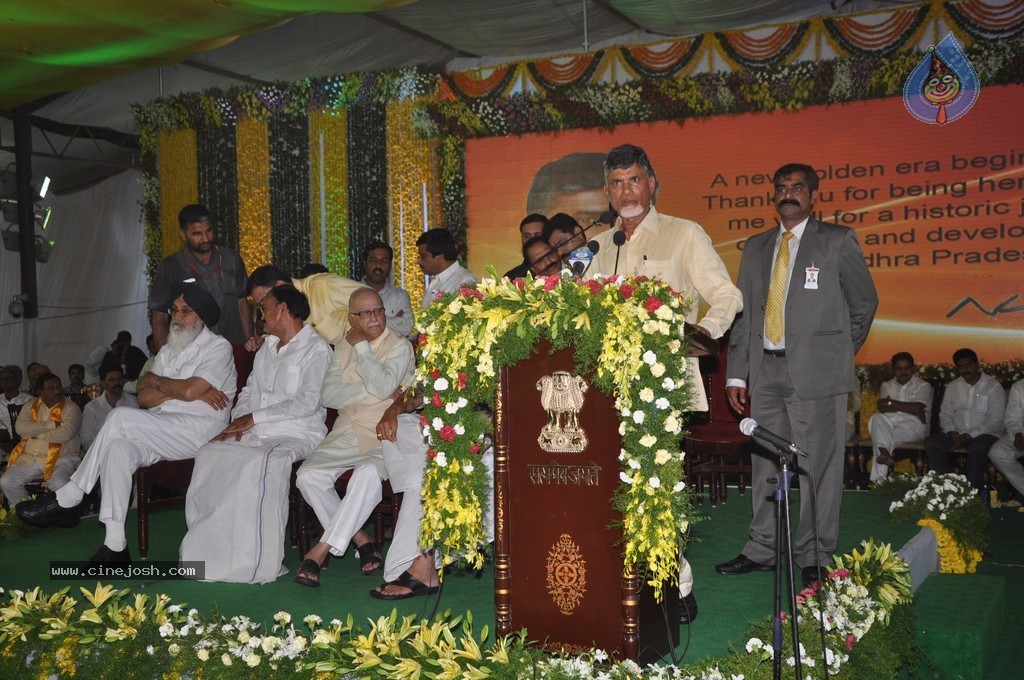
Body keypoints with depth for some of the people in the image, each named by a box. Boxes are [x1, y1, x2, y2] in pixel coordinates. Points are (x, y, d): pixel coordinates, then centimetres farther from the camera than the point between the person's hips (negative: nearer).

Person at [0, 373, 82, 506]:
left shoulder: (70, 408, -1)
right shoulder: (31, 405, 11)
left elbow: (65, 433, -18)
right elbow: (21, 427, -7)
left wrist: (35, 432, -7)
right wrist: (51, 424, -13)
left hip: (60, 458, -4)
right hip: (30, 457, 4)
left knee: (59, 485, -32)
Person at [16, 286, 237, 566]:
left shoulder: (218, 347, 1)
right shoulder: (167, 351, 24)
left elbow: (189, 390, -15)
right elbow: (144, 398, 10)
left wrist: (157, 382, 3)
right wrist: (178, 391, -6)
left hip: (199, 430, -7)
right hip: (161, 433, 7)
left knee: (120, 417, -24)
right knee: (118, 447, -25)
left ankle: (67, 499, -13)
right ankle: (114, 545, -29)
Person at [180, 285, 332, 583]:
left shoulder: (316, 349, -4)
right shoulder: (267, 347, 23)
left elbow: (307, 403, -15)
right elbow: (249, 391, 23)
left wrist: (254, 418, -13)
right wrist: (237, 422, 1)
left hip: (296, 434, -7)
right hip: (255, 433, 7)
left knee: (261, 463, -37)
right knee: (209, 455, -20)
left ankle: (257, 561, -30)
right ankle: (210, 550, -19)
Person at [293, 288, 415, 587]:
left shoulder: (399, 346, -1)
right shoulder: (342, 348, 14)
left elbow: (383, 387, -19)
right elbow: (328, 395, 1)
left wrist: (362, 347, -11)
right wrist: (369, 389, -12)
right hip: (347, 433, 5)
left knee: (368, 474, -34)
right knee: (308, 475, -17)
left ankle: (322, 548, -26)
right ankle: (360, 539, -5)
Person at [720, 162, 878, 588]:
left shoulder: (837, 242, 3)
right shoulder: (756, 248, 15)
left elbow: (865, 302, 10)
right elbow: (743, 313, 13)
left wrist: (839, 353, 10)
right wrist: (737, 373, 8)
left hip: (816, 373, -4)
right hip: (765, 372, 4)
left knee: (816, 466, -1)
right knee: (766, 464, 10)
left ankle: (815, 559, 10)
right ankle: (763, 550, 20)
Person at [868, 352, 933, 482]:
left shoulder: (923, 386, 11)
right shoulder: (887, 385, 21)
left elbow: (917, 408, -10)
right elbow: (881, 408, 2)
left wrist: (891, 403, -4)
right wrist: (908, 408, -8)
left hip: (912, 425, -3)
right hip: (889, 425, 3)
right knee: (877, 418, -33)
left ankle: (879, 477, -37)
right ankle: (885, 454, -51)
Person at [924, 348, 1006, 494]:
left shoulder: (993, 386, -4)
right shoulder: (952, 387, 12)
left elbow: (995, 419, -12)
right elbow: (945, 413, 11)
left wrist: (970, 435, -20)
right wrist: (950, 431, -12)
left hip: (985, 434, -5)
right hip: (957, 434, 5)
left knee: (976, 448, -38)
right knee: (931, 443, -21)